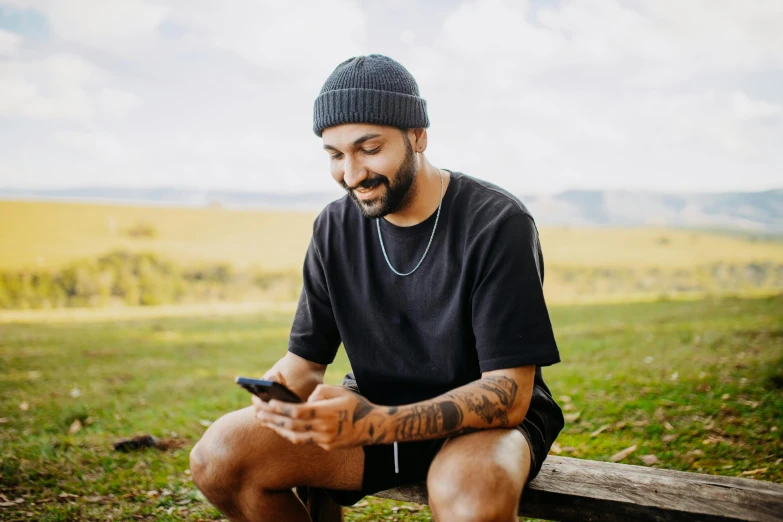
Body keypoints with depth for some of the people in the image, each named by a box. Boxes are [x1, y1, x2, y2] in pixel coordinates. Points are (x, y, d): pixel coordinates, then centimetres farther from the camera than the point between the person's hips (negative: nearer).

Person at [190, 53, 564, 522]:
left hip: (485, 422, -5)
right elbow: (306, 359, 5)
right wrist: (279, 389, -22)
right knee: (219, 456, -16)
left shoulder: (498, 222, -16)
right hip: (375, 415, 5)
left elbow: (510, 395, -21)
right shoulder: (335, 228, 1)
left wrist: (377, 424, -36)